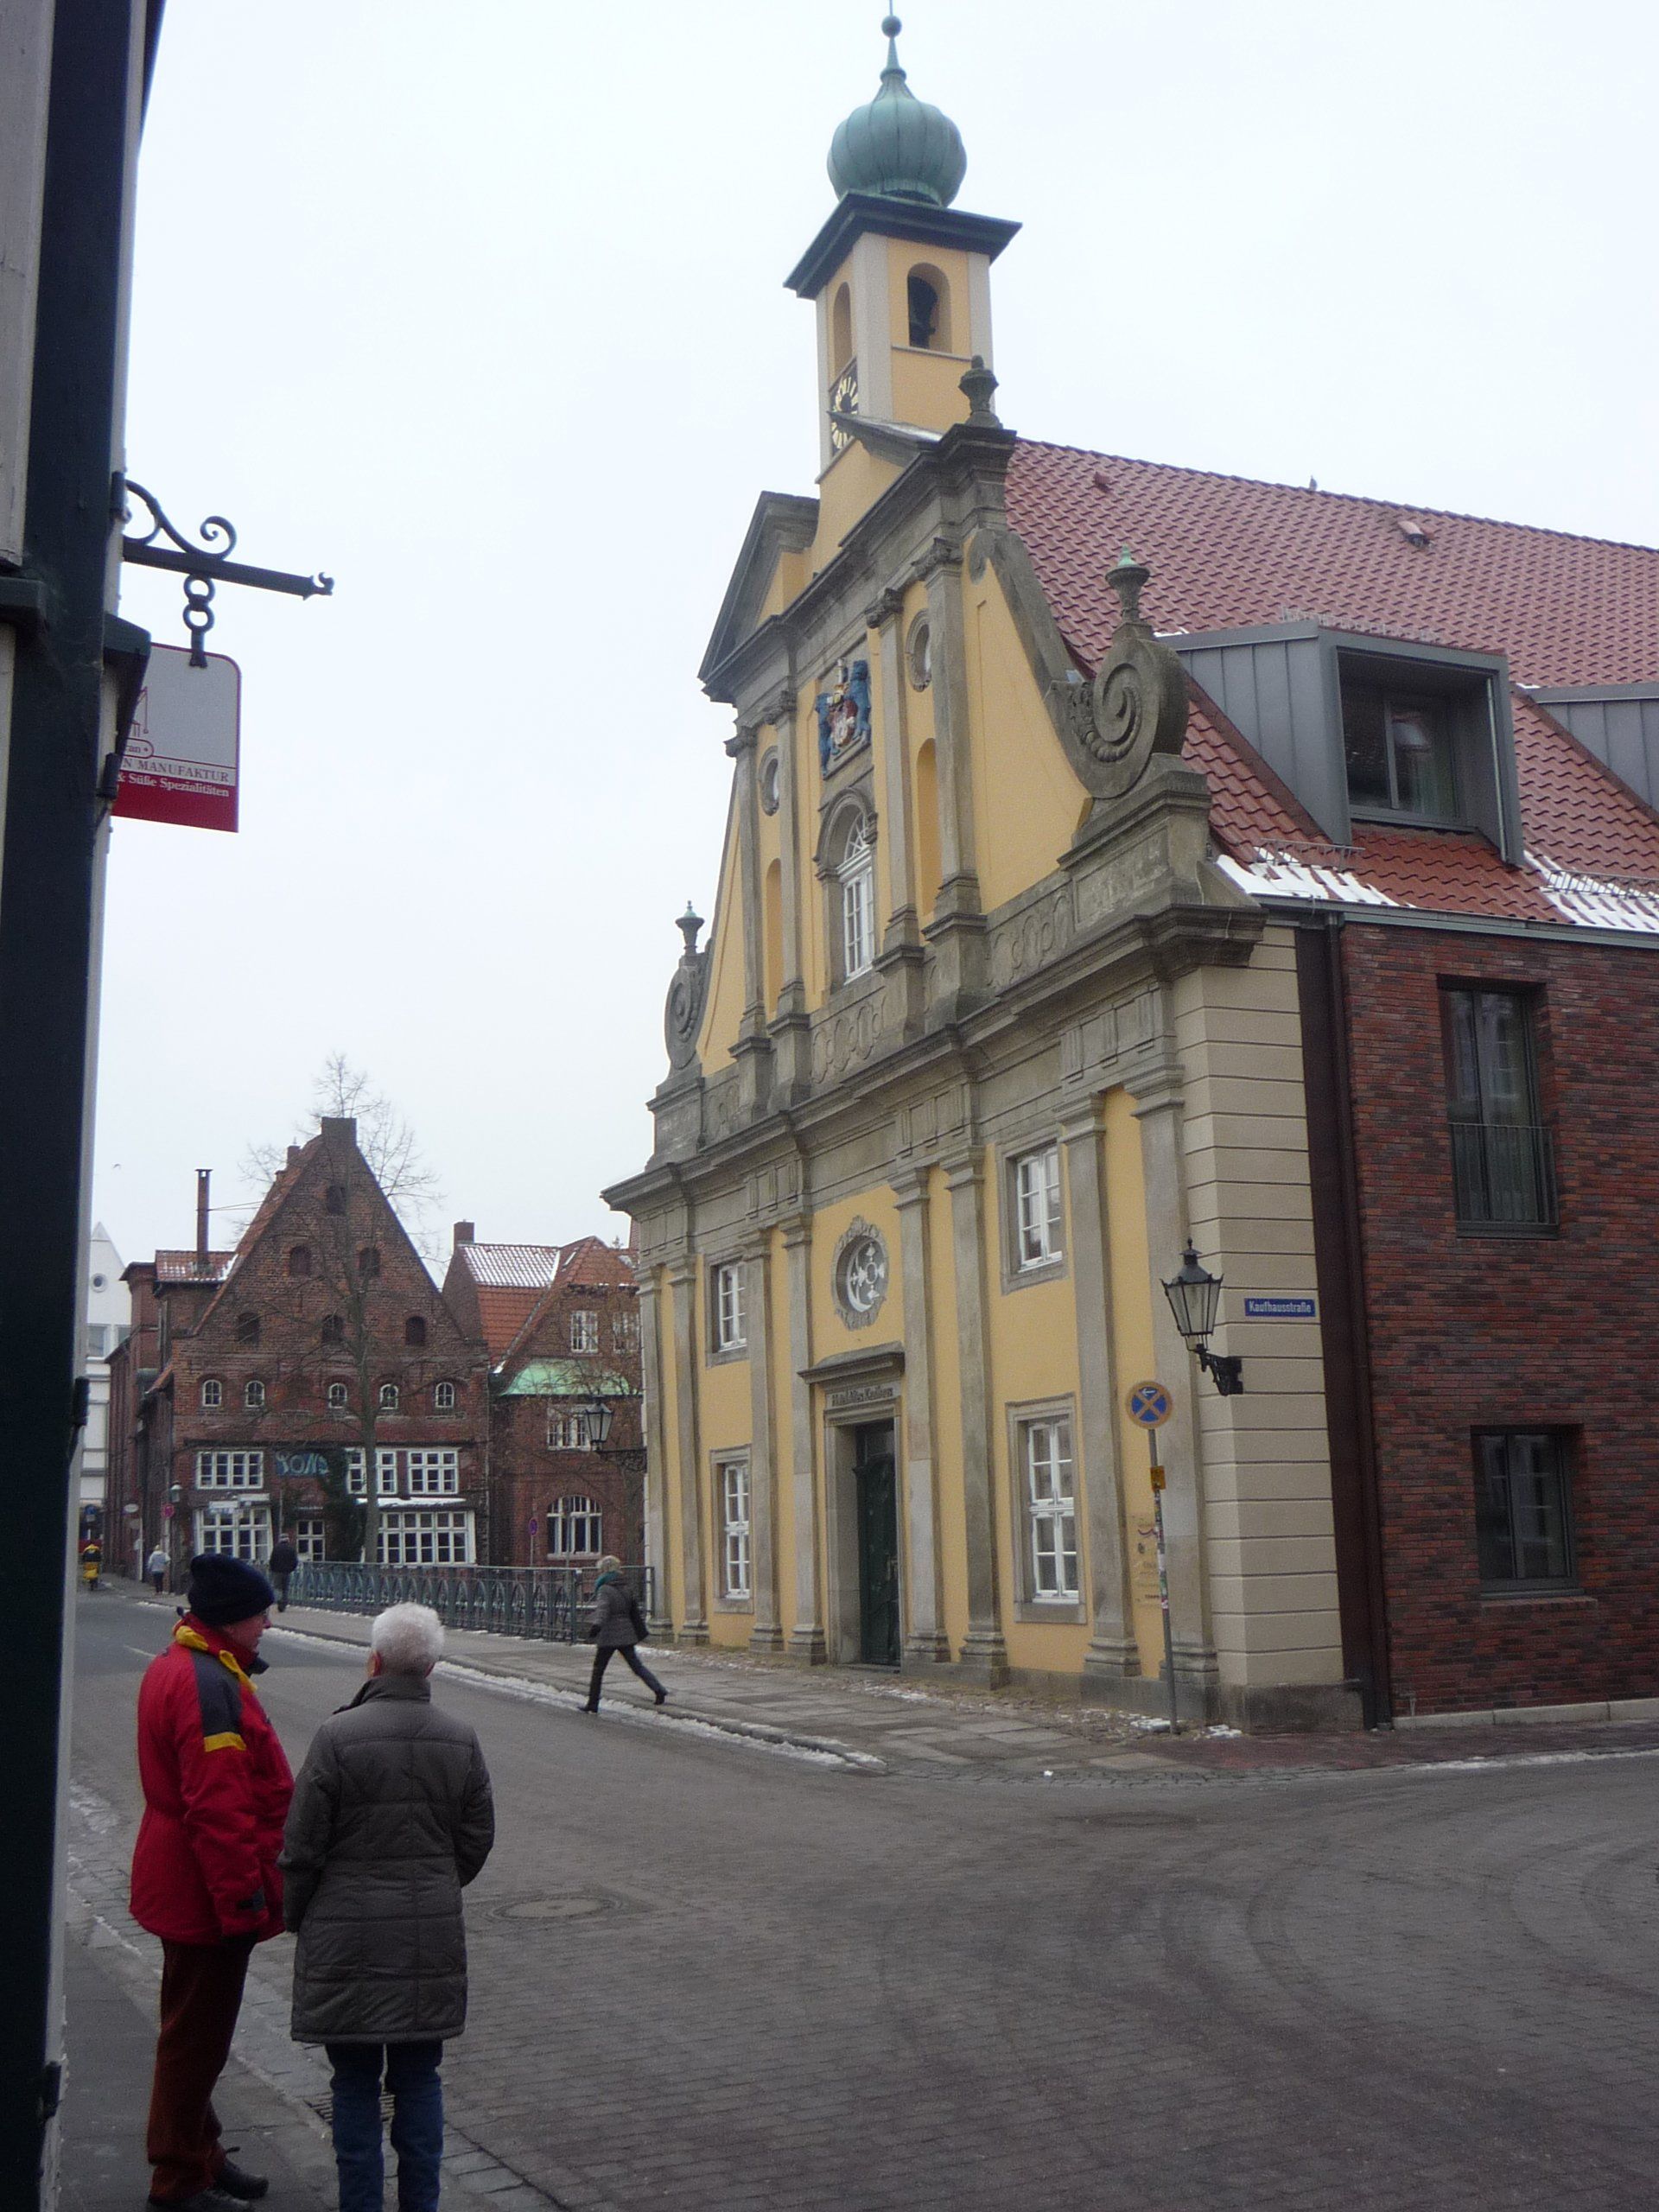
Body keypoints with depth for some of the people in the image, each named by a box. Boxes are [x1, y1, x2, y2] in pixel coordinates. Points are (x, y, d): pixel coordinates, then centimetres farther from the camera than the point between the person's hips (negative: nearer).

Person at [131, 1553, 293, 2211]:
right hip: (208, 1893, -11)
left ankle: (200, 2153, 34)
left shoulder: (177, 1669, 10)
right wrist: (244, 1898, -23)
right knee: (197, 2034, 3)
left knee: (197, 2030, 21)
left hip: (184, 1886, 11)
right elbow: (219, 1808, -28)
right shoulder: (209, 1686, -25)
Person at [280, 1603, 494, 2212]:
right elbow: (477, 1841, 7)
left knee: (355, 2085, 8)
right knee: (419, 2080, 14)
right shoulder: (460, 1740, 0)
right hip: (432, 1937, 4)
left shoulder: (338, 1736, -14)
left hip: (348, 1937, -4)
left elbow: (302, 1846, -9)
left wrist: (298, 1918, 8)